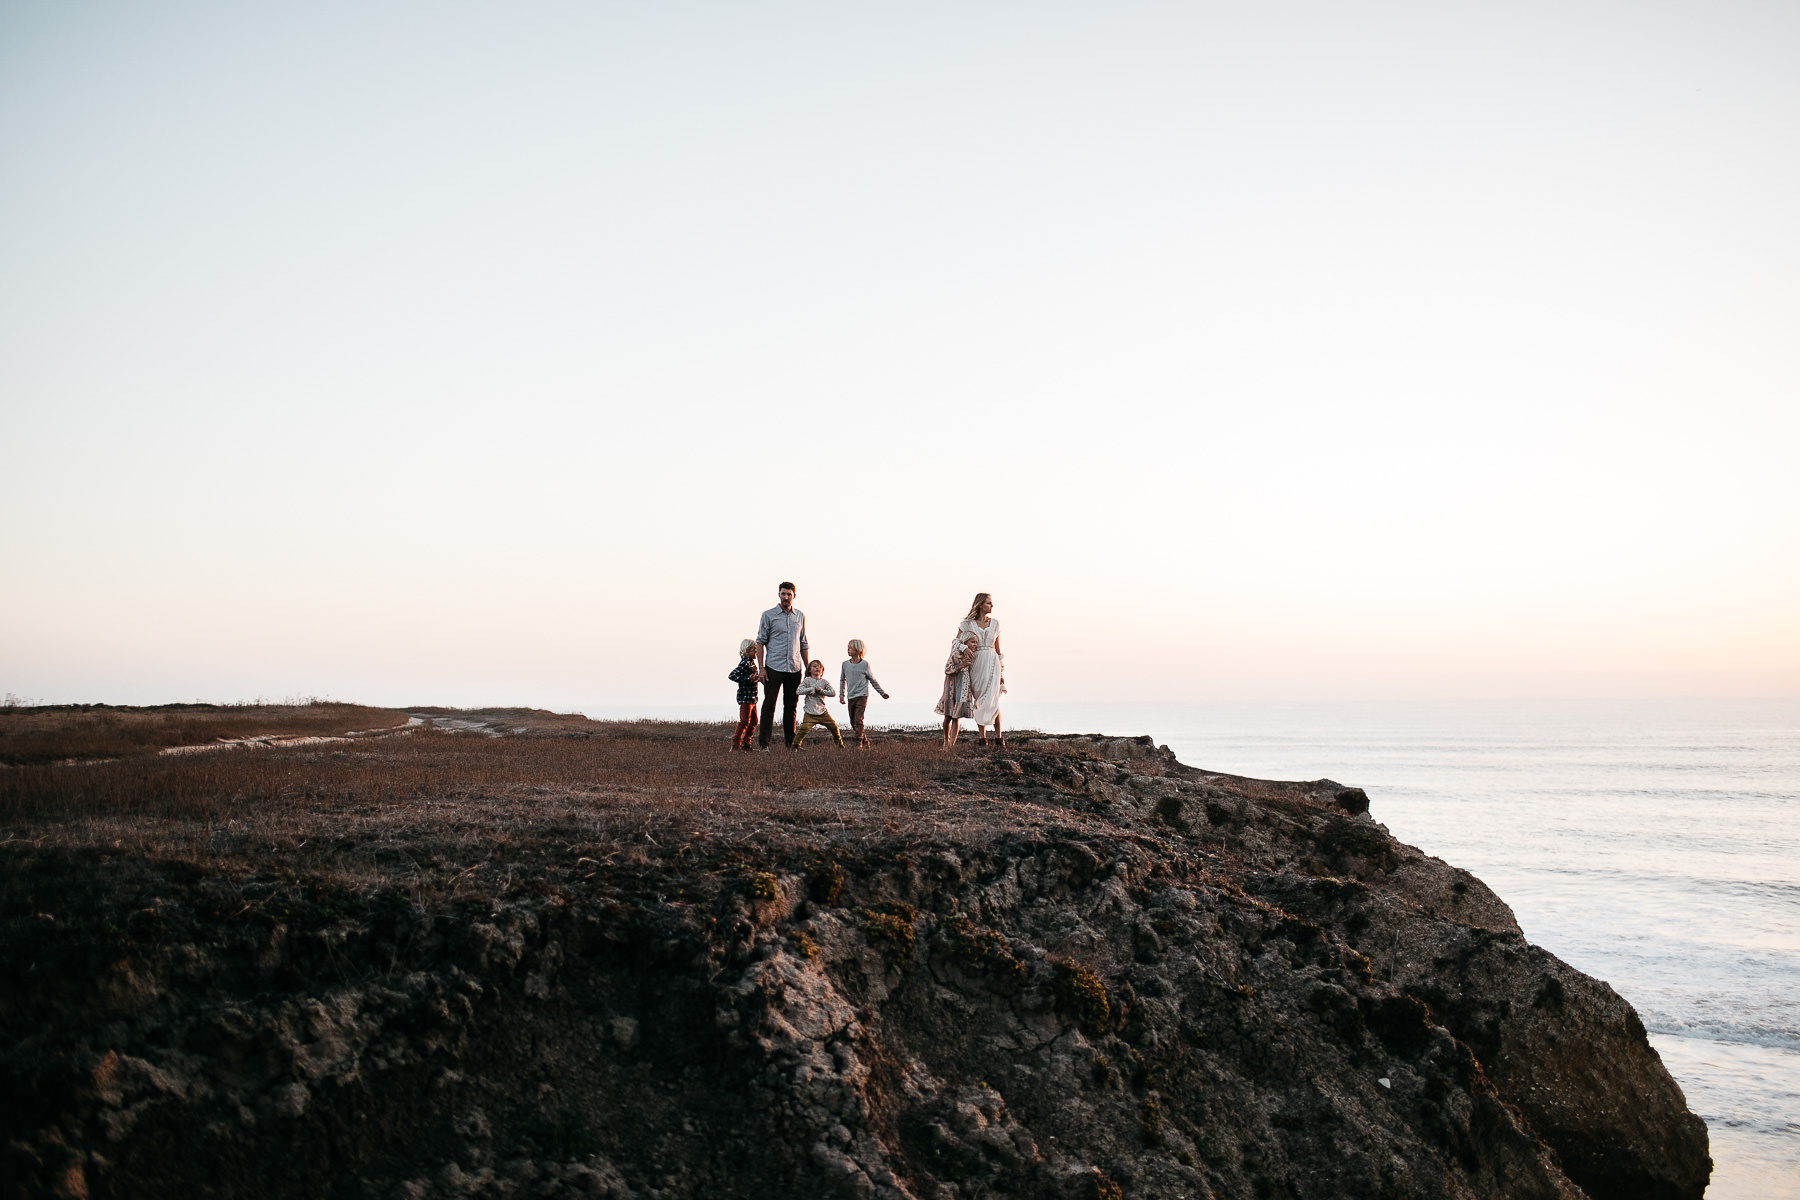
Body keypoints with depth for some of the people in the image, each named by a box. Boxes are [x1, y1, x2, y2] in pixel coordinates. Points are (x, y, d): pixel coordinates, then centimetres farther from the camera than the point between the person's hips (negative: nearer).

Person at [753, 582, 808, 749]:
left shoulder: (800, 616, 12)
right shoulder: (768, 616, 0)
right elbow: (760, 642, -1)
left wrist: (807, 668, 13)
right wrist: (761, 668, -9)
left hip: (794, 669, 4)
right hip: (774, 668, -4)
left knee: (791, 706, 9)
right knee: (769, 705, -4)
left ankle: (791, 742, 15)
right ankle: (764, 743, -3)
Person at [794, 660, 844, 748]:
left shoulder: (824, 682, 8)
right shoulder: (807, 680, 2)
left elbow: (833, 693, -1)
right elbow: (799, 691, -11)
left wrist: (820, 690, -11)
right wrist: (812, 689, -13)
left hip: (823, 712, 3)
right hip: (810, 713, -3)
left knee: (834, 727, 3)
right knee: (804, 728, -21)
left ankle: (840, 744, 23)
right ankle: (796, 744, -4)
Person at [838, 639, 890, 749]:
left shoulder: (864, 664, -3)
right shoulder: (845, 665, 7)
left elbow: (872, 680, 7)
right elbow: (842, 680, 21)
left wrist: (882, 692, 9)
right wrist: (841, 695, 16)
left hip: (862, 696, -5)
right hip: (850, 697, 5)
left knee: (858, 720, -15)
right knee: (853, 723, 5)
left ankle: (859, 744, -11)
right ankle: (865, 741, 20)